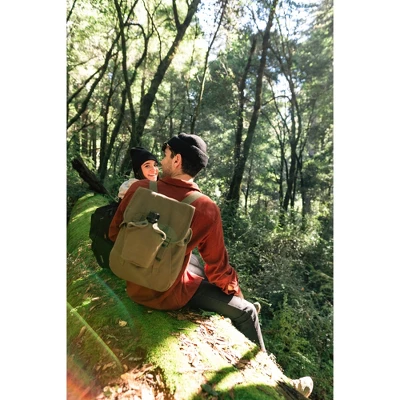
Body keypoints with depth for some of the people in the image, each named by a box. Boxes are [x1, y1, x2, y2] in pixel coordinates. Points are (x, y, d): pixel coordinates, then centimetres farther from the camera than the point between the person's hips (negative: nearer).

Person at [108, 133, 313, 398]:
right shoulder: (206, 209, -21)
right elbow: (217, 266, -10)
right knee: (245, 311, 11)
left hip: (134, 285, 6)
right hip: (169, 293, -5)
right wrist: (234, 290, 12)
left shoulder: (138, 189, -11)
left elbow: (115, 234, 3)